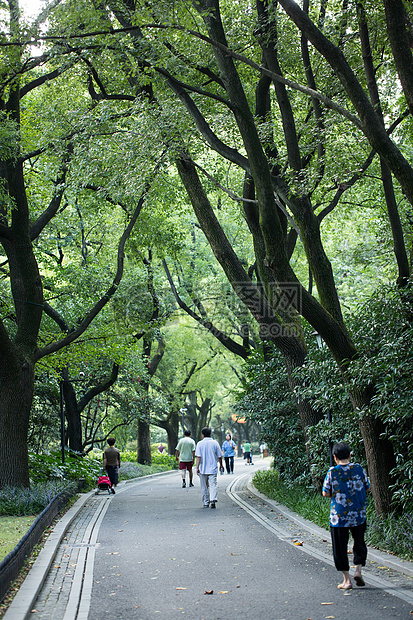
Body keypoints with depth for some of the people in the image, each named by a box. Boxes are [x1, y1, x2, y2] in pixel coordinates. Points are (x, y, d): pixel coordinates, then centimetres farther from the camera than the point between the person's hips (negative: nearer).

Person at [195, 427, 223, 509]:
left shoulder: (200, 444, -3)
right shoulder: (215, 443, 1)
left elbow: (198, 457, -10)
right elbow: (219, 456, 5)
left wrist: (197, 467, -10)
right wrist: (221, 465, 20)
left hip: (203, 469, 0)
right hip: (213, 469, 0)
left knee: (204, 487, 11)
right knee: (213, 485, -4)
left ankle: (206, 503, 17)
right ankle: (213, 500, -25)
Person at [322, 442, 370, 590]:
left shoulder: (332, 472, -8)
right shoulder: (358, 469, -3)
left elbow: (326, 493, -5)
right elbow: (367, 488, 5)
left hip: (338, 516, -2)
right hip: (358, 515, 2)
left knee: (340, 548, 7)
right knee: (359, 543, 20)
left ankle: (347, 580, 7)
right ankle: (358, 570, 4)